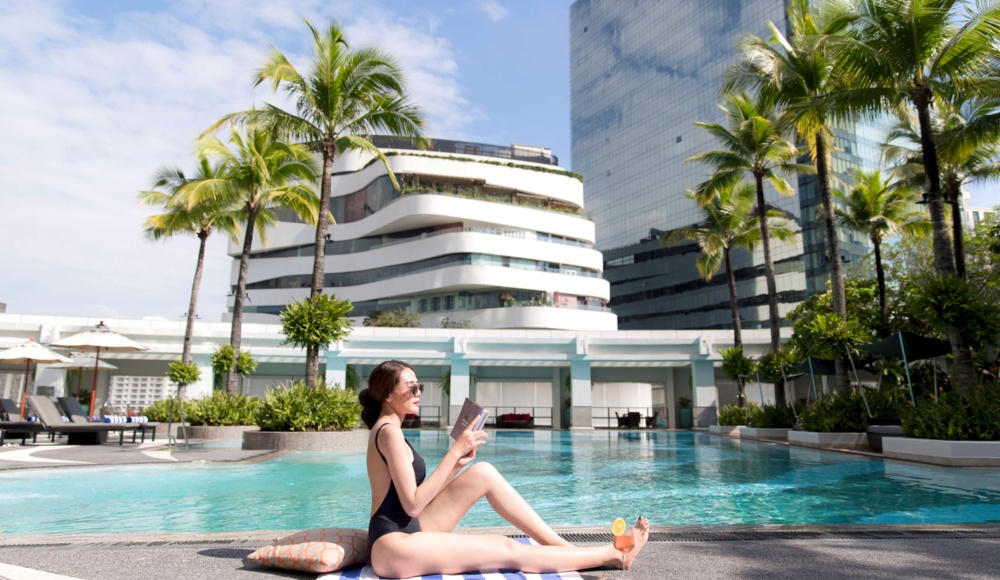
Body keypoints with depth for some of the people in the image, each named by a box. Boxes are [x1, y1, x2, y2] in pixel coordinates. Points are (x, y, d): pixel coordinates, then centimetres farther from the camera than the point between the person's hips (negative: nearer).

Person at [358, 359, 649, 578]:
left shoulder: (385, 430, 14)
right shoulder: (390, 432, -15)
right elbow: (413, 504, -21)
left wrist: (456, 464, 0)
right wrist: (454, 452, -18)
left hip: (409, 530, 9)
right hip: (395, 547, -9)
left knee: (483, 473, -3)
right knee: (509, 551, -10)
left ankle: (562, 546, -1)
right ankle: (610, 554, 1)